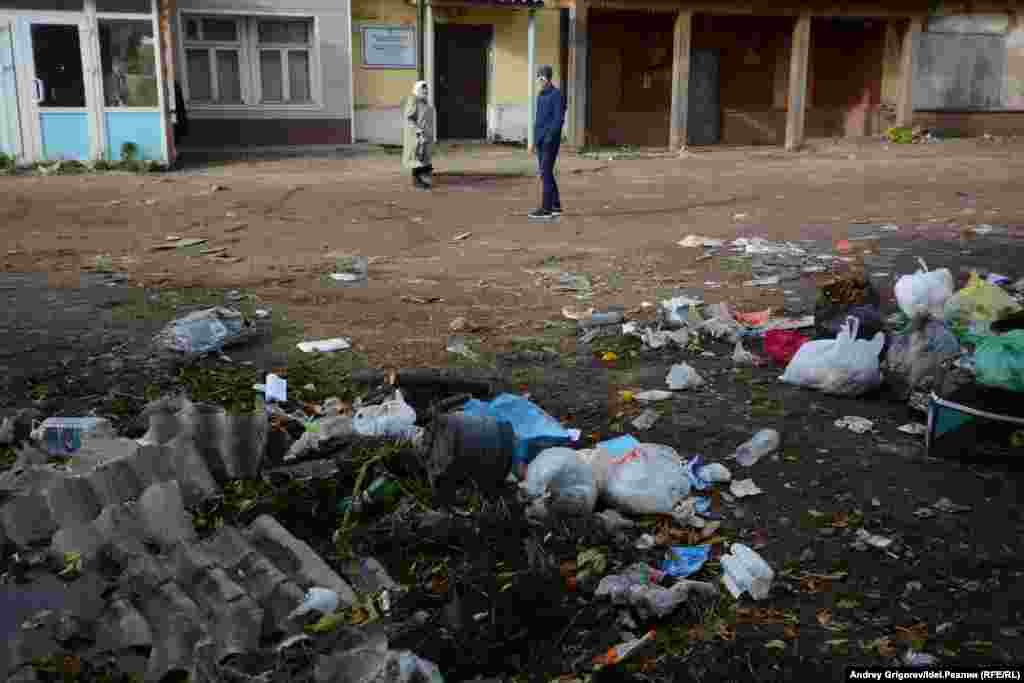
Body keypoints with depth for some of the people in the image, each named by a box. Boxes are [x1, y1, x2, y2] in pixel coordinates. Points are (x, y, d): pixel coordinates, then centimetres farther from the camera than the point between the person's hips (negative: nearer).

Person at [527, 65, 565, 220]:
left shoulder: (557, 95, -9)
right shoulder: (540, 95, 15)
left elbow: (559, 119, -16)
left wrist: (550, 137, -22)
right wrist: (535, 139, 17)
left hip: (551, 140, -8)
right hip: (540, 141, 8)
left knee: (546, 173, -9)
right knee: (545, 173, 9)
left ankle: (546, 208, -7)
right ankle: (556, 206, 16)